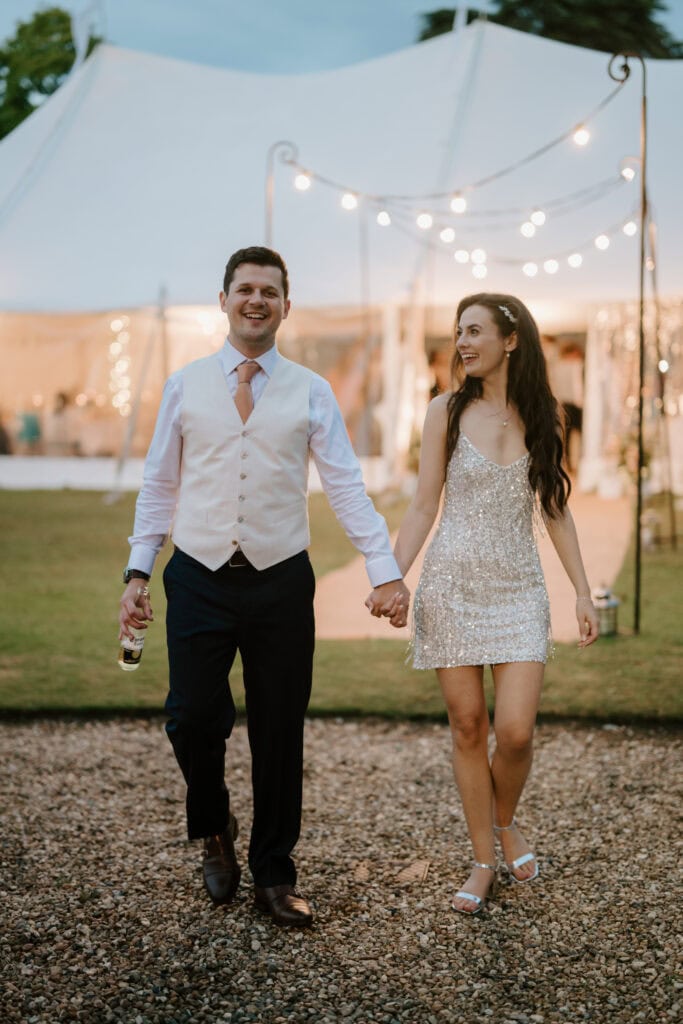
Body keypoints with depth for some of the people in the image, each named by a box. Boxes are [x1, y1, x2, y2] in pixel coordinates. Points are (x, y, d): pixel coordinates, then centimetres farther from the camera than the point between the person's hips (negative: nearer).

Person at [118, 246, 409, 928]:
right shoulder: (186, 385, 5)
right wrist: (138, 571, 1)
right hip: (200, 579, 0)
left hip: (281, 582, 0)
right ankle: (213, 832, 27)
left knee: (279, 732, 6)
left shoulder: (310, 392, 4)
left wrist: (386, 572, -8)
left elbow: (346, 486, 0)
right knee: (193, 719, -4)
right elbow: (159, 485, 8)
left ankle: (273, 875, 23)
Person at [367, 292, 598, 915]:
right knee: (468, 728, 3)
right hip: (452, 584, 0)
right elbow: (424, 507, 3)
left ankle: (506, 822, 22)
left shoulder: (541, 417, 5)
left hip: (517, 589, 0)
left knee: (515, 730, -9)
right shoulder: (447, 413, 1)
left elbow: (555, 512, 9)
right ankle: (485, 863, 16)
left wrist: (584, 594, 6)